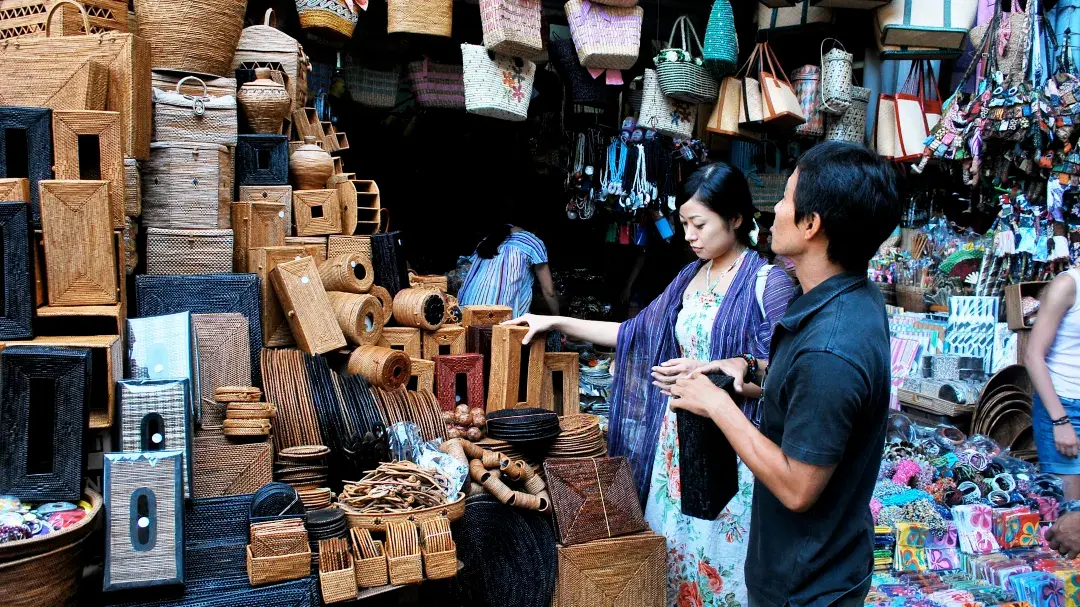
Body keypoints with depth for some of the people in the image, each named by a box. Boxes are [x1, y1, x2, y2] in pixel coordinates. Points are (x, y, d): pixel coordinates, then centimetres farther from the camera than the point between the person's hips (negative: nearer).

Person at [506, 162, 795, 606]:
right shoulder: (691, 277, 10)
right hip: (678, 437, 6)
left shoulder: (769, 283, -11)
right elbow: (635, 334, 13)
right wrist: (556, 323, 10)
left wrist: (709, 372, -24)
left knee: (717, 552, 3)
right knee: (672, 542, 13)